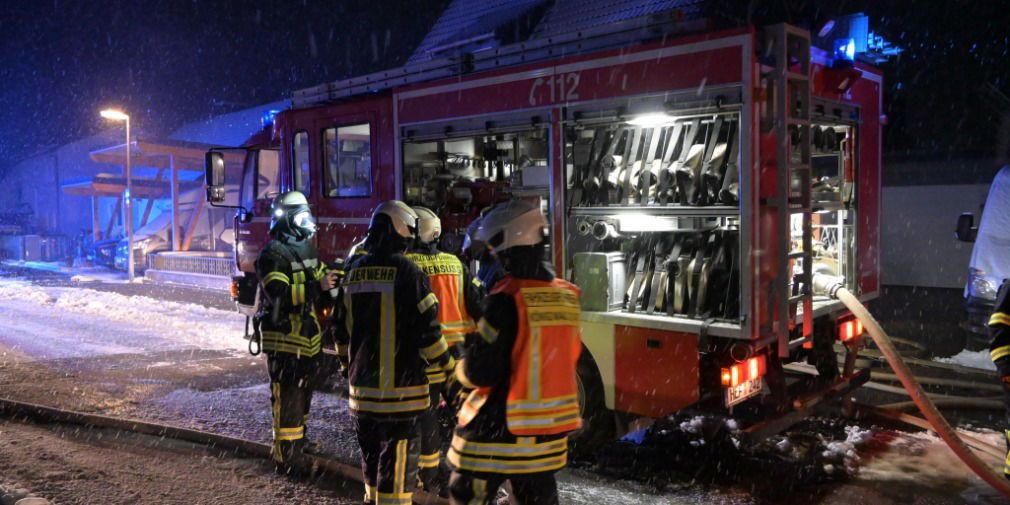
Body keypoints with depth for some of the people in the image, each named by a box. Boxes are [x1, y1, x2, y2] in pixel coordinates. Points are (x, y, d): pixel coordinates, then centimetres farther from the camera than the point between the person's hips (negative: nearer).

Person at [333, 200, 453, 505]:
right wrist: (446, 364, 1)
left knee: (371, 456, 21)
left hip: (362, 385, 6)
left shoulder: (353, 272, 6)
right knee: (397, 460, 0)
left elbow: (341, 329, 13)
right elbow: (427, 328, -13)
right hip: (399, 387, -6)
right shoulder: (407, 273, -13)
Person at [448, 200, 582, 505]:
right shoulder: (568, 296, 0)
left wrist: (463, 367, 3)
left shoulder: (507, 299, -20)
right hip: (550, 428, 7)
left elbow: (479, 373, -17)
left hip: (499, 428, -6)